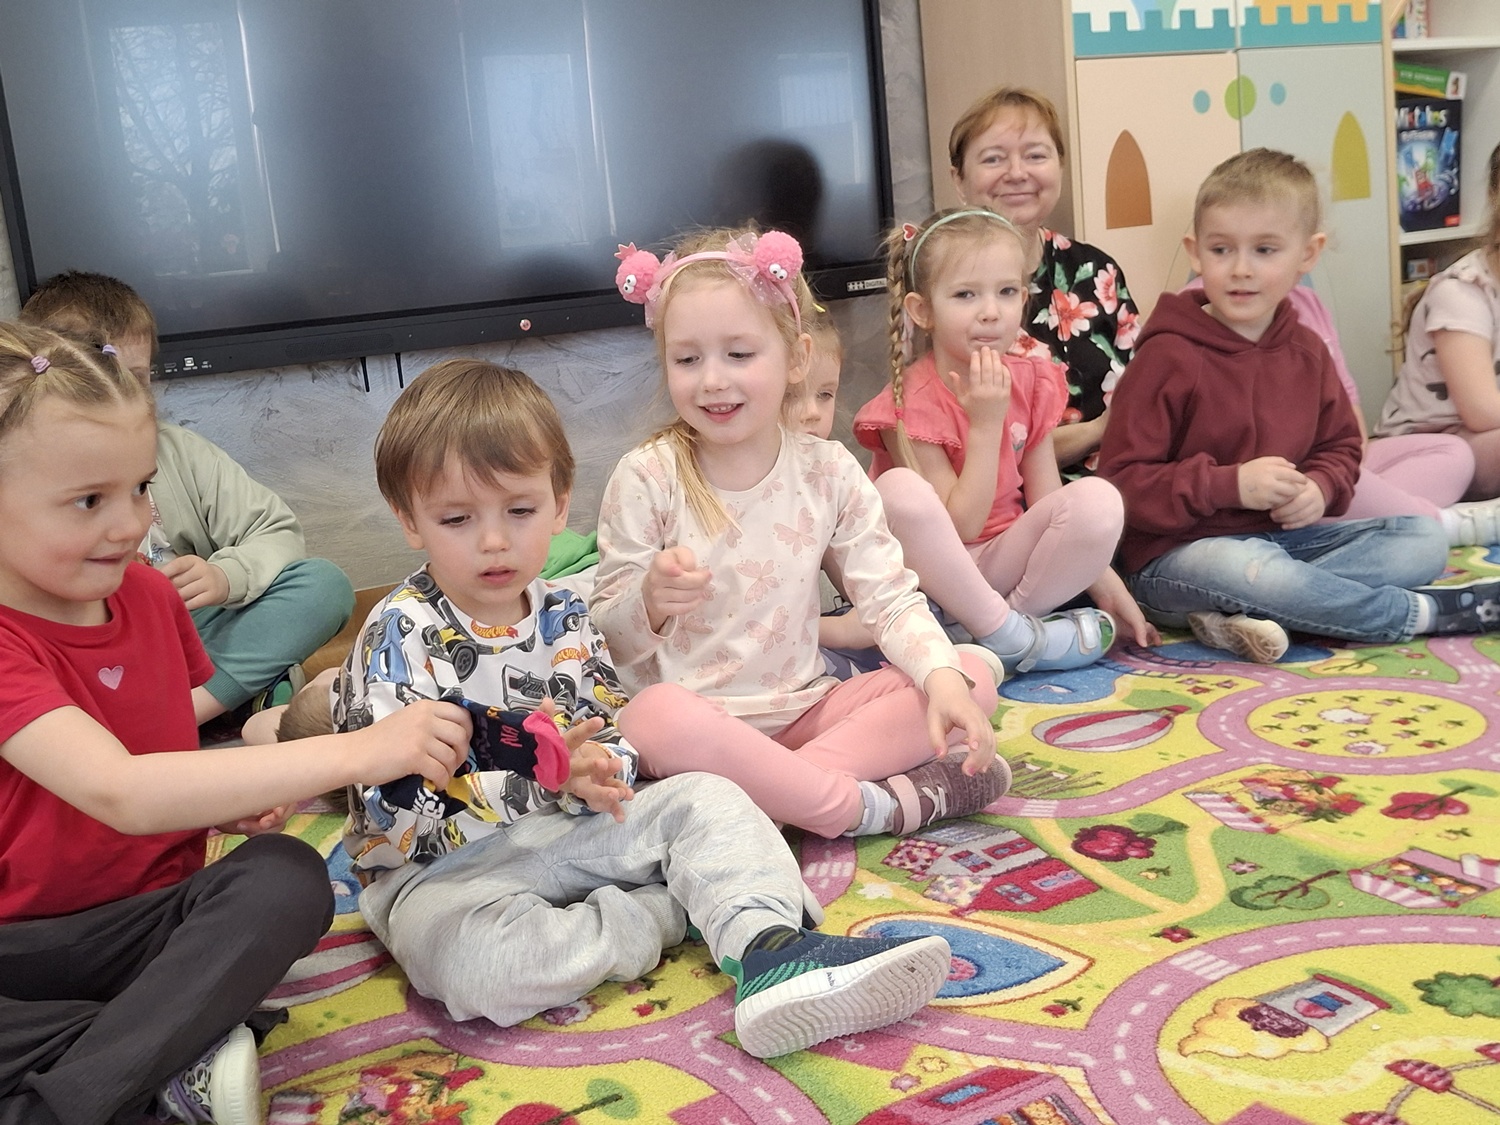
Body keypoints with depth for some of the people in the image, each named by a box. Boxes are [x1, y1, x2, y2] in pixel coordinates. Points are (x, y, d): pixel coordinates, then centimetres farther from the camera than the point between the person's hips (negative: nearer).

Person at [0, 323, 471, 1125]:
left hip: (152, 919, 5)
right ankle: (179, 1052, -27)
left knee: (286, 877, -28)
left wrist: (232, 795, -5)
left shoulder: (148, 593, 3)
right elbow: (118, 793, -34)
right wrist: (354, 753, -38)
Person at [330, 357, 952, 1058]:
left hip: (564, 826, 6)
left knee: (706, 800, -8)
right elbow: (396, 806, -21)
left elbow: (613, 737, 7)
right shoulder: (400, 635, -13)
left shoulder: (562, 617, 5)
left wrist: (597, 770, -19)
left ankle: (771, 954, -30)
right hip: (444, 866, -5)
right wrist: (539, 777, -34)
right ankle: (665, 911, -18)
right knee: (474, 960, -37)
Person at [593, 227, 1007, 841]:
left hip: (803, 708, 4)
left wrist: (943, 676, -19)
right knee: (658, 717, -39)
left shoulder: (827, 470, 2)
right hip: (696, 711, -4)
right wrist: (649, 600, -28)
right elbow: (607, 641, -5)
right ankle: (873, 804, -26)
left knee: (974, 682, -12)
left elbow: (891, 598, 0)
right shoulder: (646, 478, -7)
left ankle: (788, 781, -26)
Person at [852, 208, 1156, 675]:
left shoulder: (1031, 382, 1)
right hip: (929, 575, -4)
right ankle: (1011, 635, -23)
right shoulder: (911, 404, -16)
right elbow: (961, 526, -18)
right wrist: (987, 423, -23)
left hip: (1004, 564, 4)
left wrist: (1107, 585, -1)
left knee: (1100, 500, -20)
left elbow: (1046, 501, 4)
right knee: (900, 491, -35)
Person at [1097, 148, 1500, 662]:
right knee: (1248, 567, -40)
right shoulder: (1167, 356, -12)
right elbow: (1122, 480, -15)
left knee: (1423, 539, -5)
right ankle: (1427, 612, -15)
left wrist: (1320, 488, -5)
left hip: (1284, 536, 8)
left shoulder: (1306, 352, 8)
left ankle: (1240, 615, -26)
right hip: (1178, 555, -7)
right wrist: (1229, 485, -23)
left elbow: (1340, 446, 19)